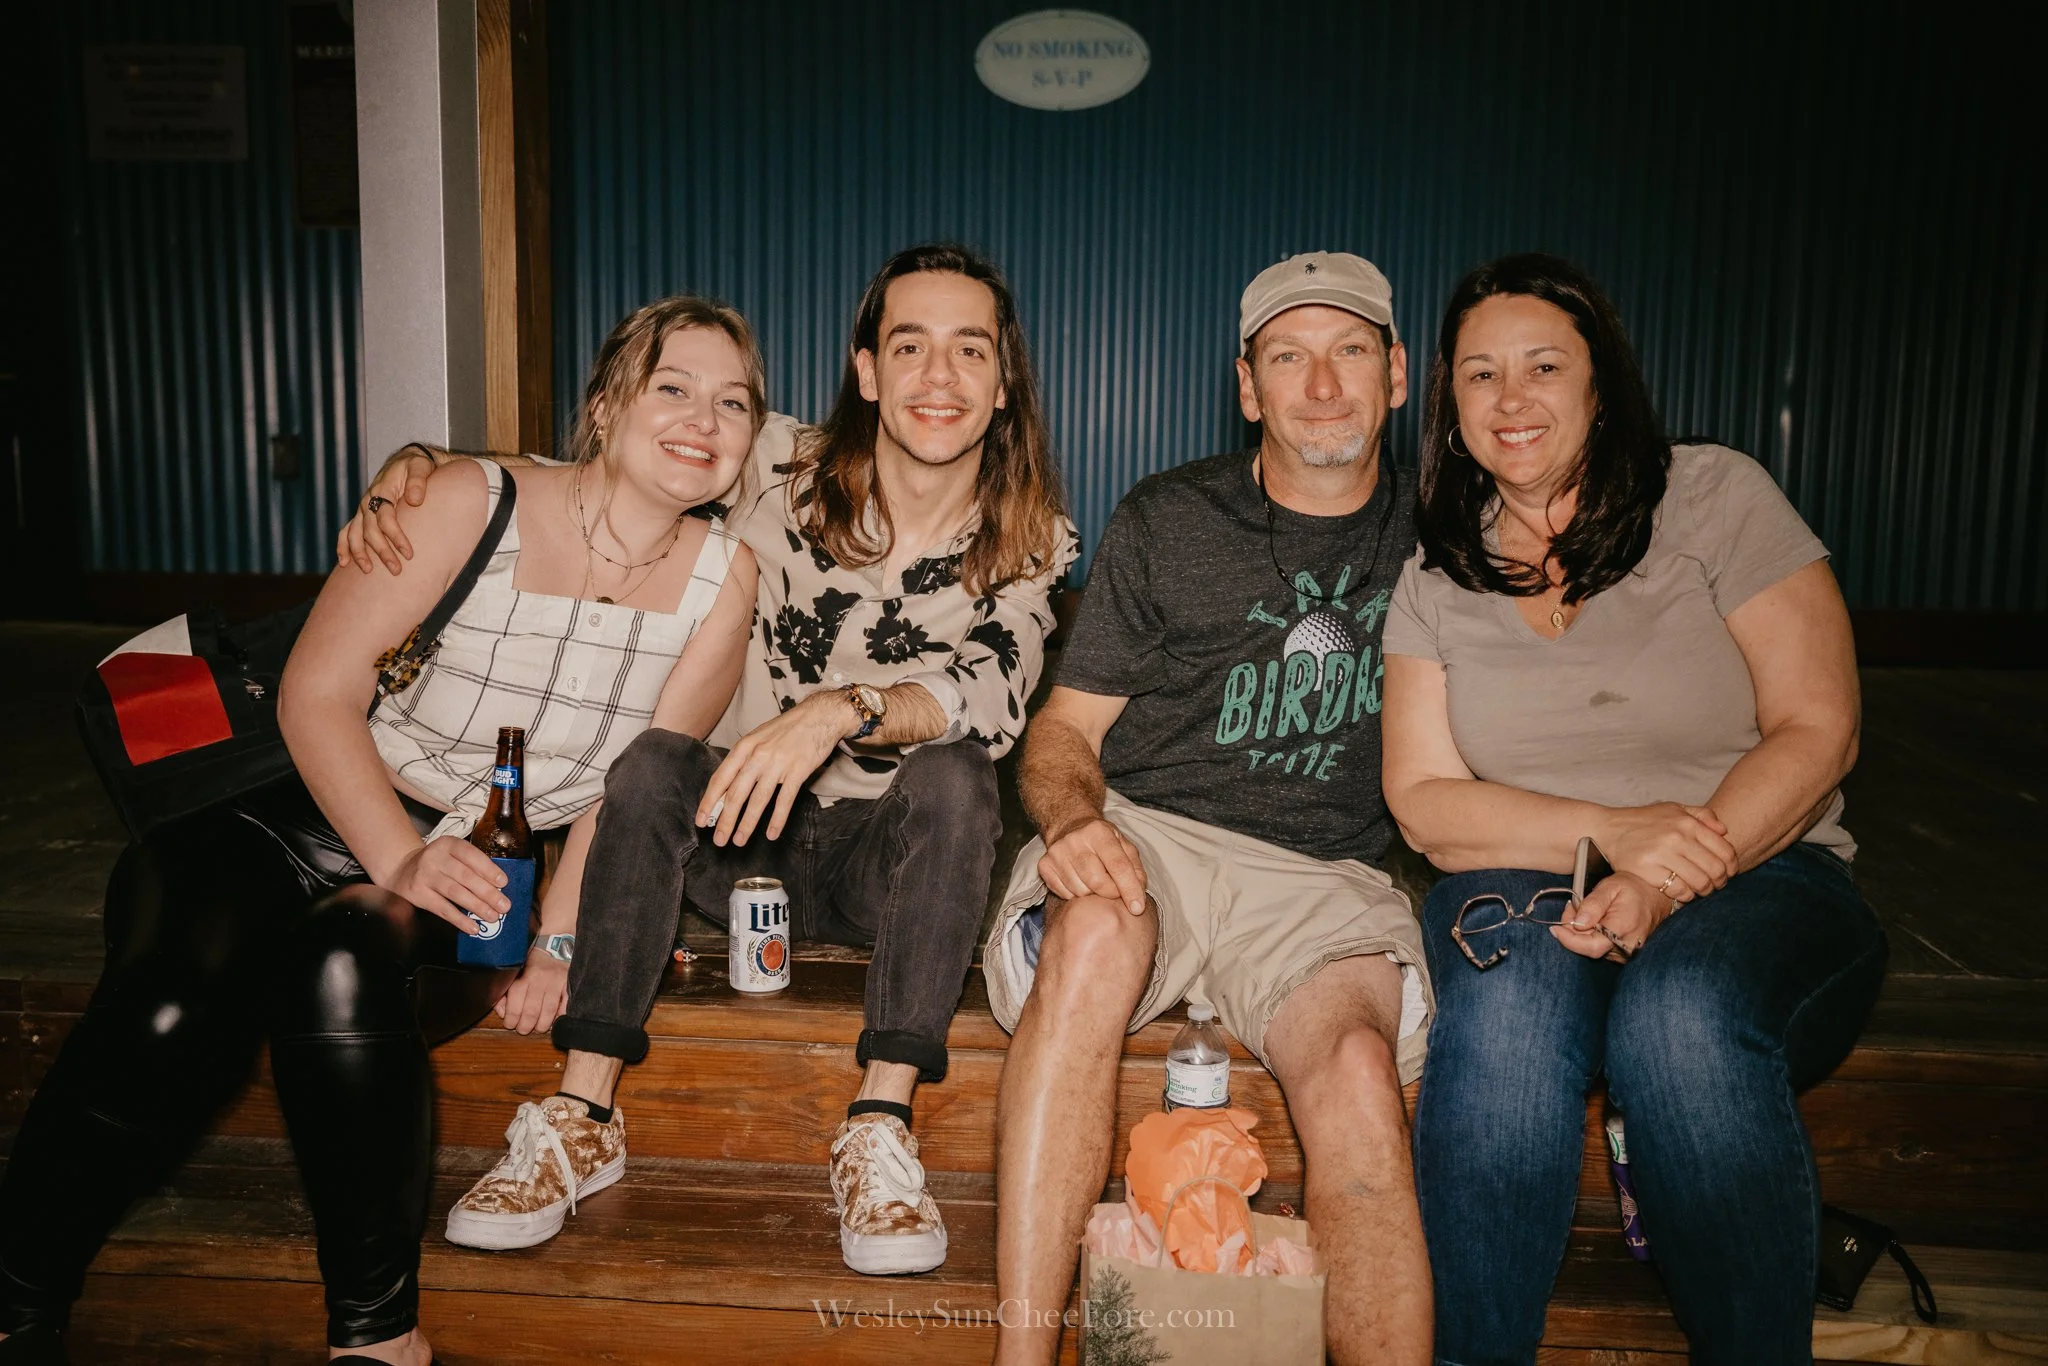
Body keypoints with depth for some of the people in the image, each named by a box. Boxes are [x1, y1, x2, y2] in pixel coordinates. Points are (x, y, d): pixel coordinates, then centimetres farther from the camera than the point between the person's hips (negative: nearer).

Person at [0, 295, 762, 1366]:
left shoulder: (720, 576, 1)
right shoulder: (470, 502, -6)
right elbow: (317, 689, -8)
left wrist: (557, 937, -12)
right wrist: (400, 860, -21)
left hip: (498, 876, 0)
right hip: (323, 820, 0)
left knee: (346, 967, -32)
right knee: (168, 1013, -29)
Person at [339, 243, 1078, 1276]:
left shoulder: (1032, 543, -4)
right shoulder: (784, 472, -4)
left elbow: (994, 692, -23)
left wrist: (840, 710, -40)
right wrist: (424, 464, -10)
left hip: (888, 860, -1)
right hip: (743, 840, 1)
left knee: (955, 774, -31)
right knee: (653, 760, -27)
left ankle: (879, 1128, -30)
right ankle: (584, 1111, -23)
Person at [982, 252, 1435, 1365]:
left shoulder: (1430, 543, 14)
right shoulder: (1165, 521, 10)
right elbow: (1066, 729, 8)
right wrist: (1072, 817, -15)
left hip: (1321, 877, 1)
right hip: (1147, 836, -1)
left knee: (1359, 1072, -31)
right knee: (1098, 935, -36)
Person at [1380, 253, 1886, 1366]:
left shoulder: (1714, 497, 1)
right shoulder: (1434, 571, 7)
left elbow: (1817, 732, -5)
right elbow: (1426, 802, 0)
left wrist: (1668, 883, -20)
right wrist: (1612, 833, -17)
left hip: (1760, 873, -1)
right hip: (1525, 882, 1)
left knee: (1679, 1012, -34)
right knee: (1511, 1003, -33)